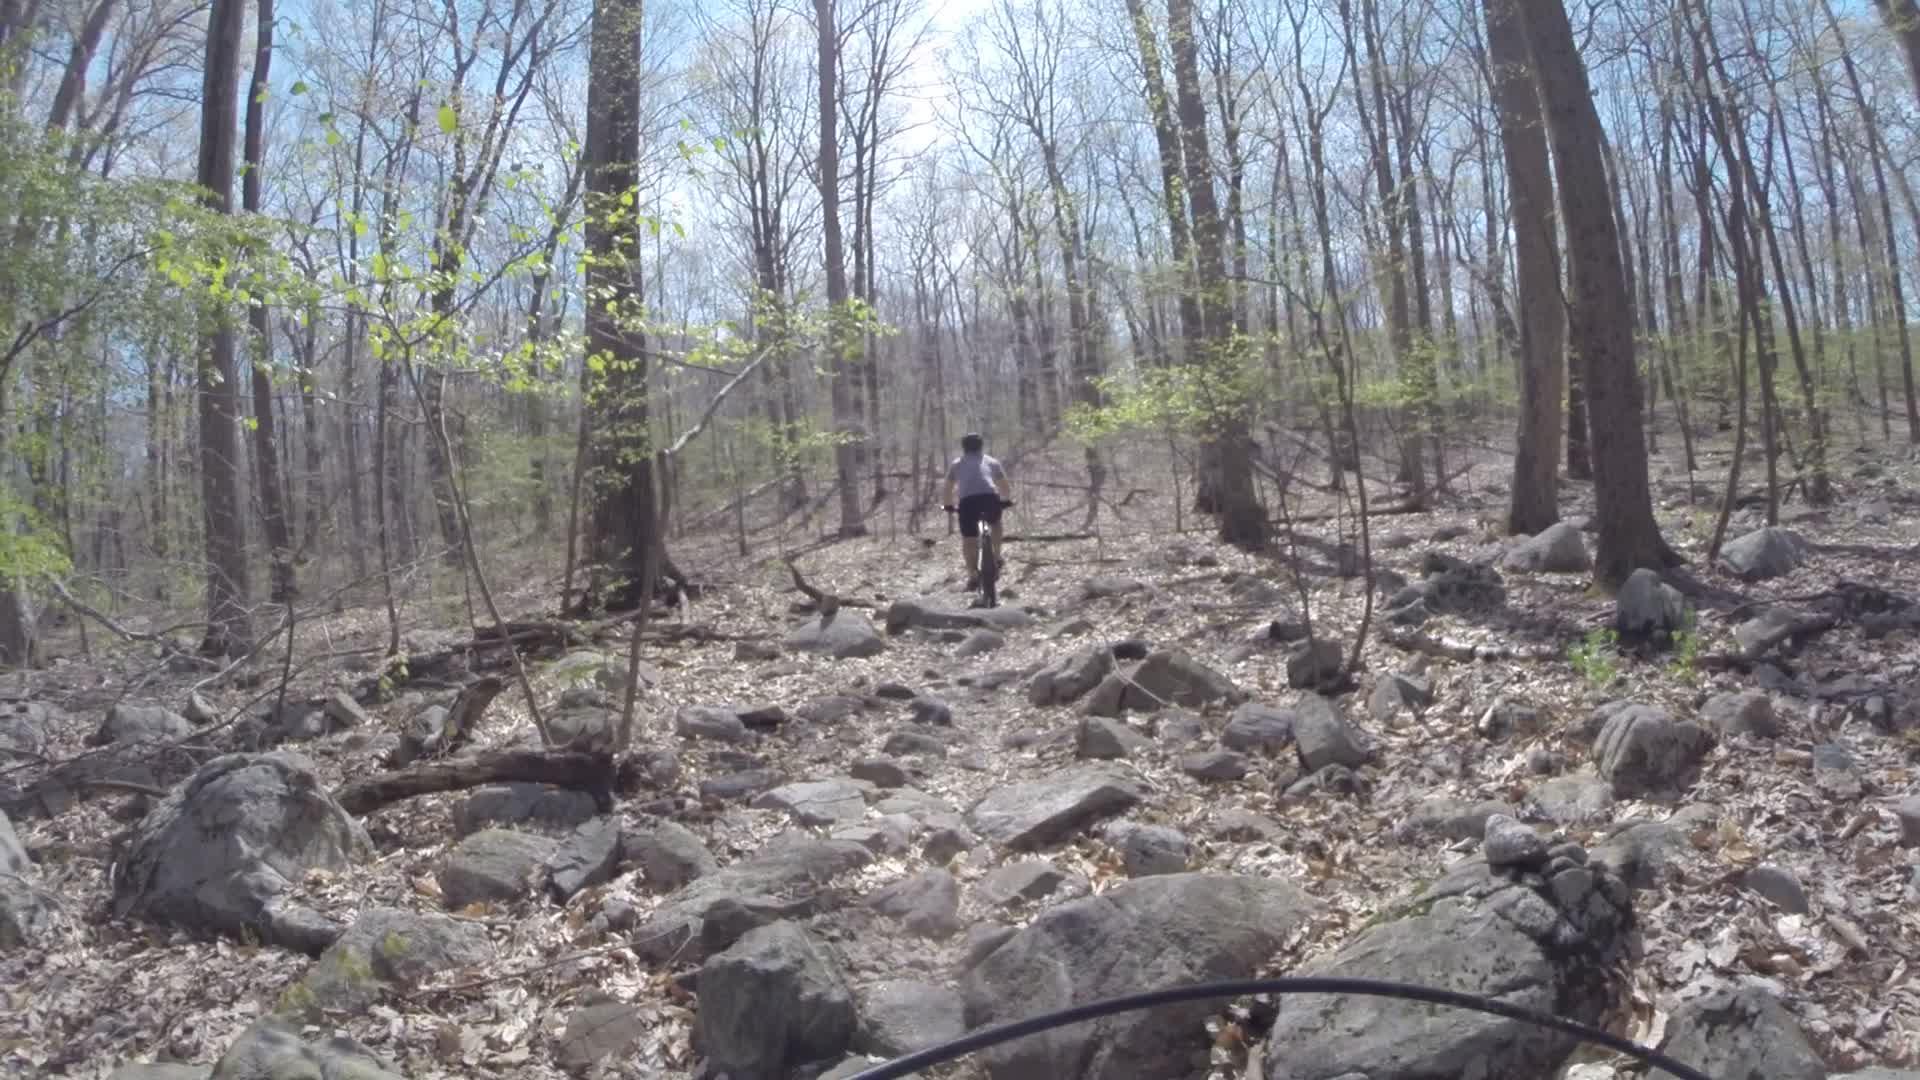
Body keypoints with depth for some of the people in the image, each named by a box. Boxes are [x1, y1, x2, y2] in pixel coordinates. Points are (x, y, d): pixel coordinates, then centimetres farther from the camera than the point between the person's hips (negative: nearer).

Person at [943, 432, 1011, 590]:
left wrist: (949, 505, 44)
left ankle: (973, 576, -3)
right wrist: (1004, 500, 50)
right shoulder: (991, 461, 29)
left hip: (967, 500, -1)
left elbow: (949, 487, 31)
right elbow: (1003, 484, 34)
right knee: (995, 524, 31)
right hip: (990, 497, 1)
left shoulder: (957, 463, 28)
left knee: (968, 539, 6)